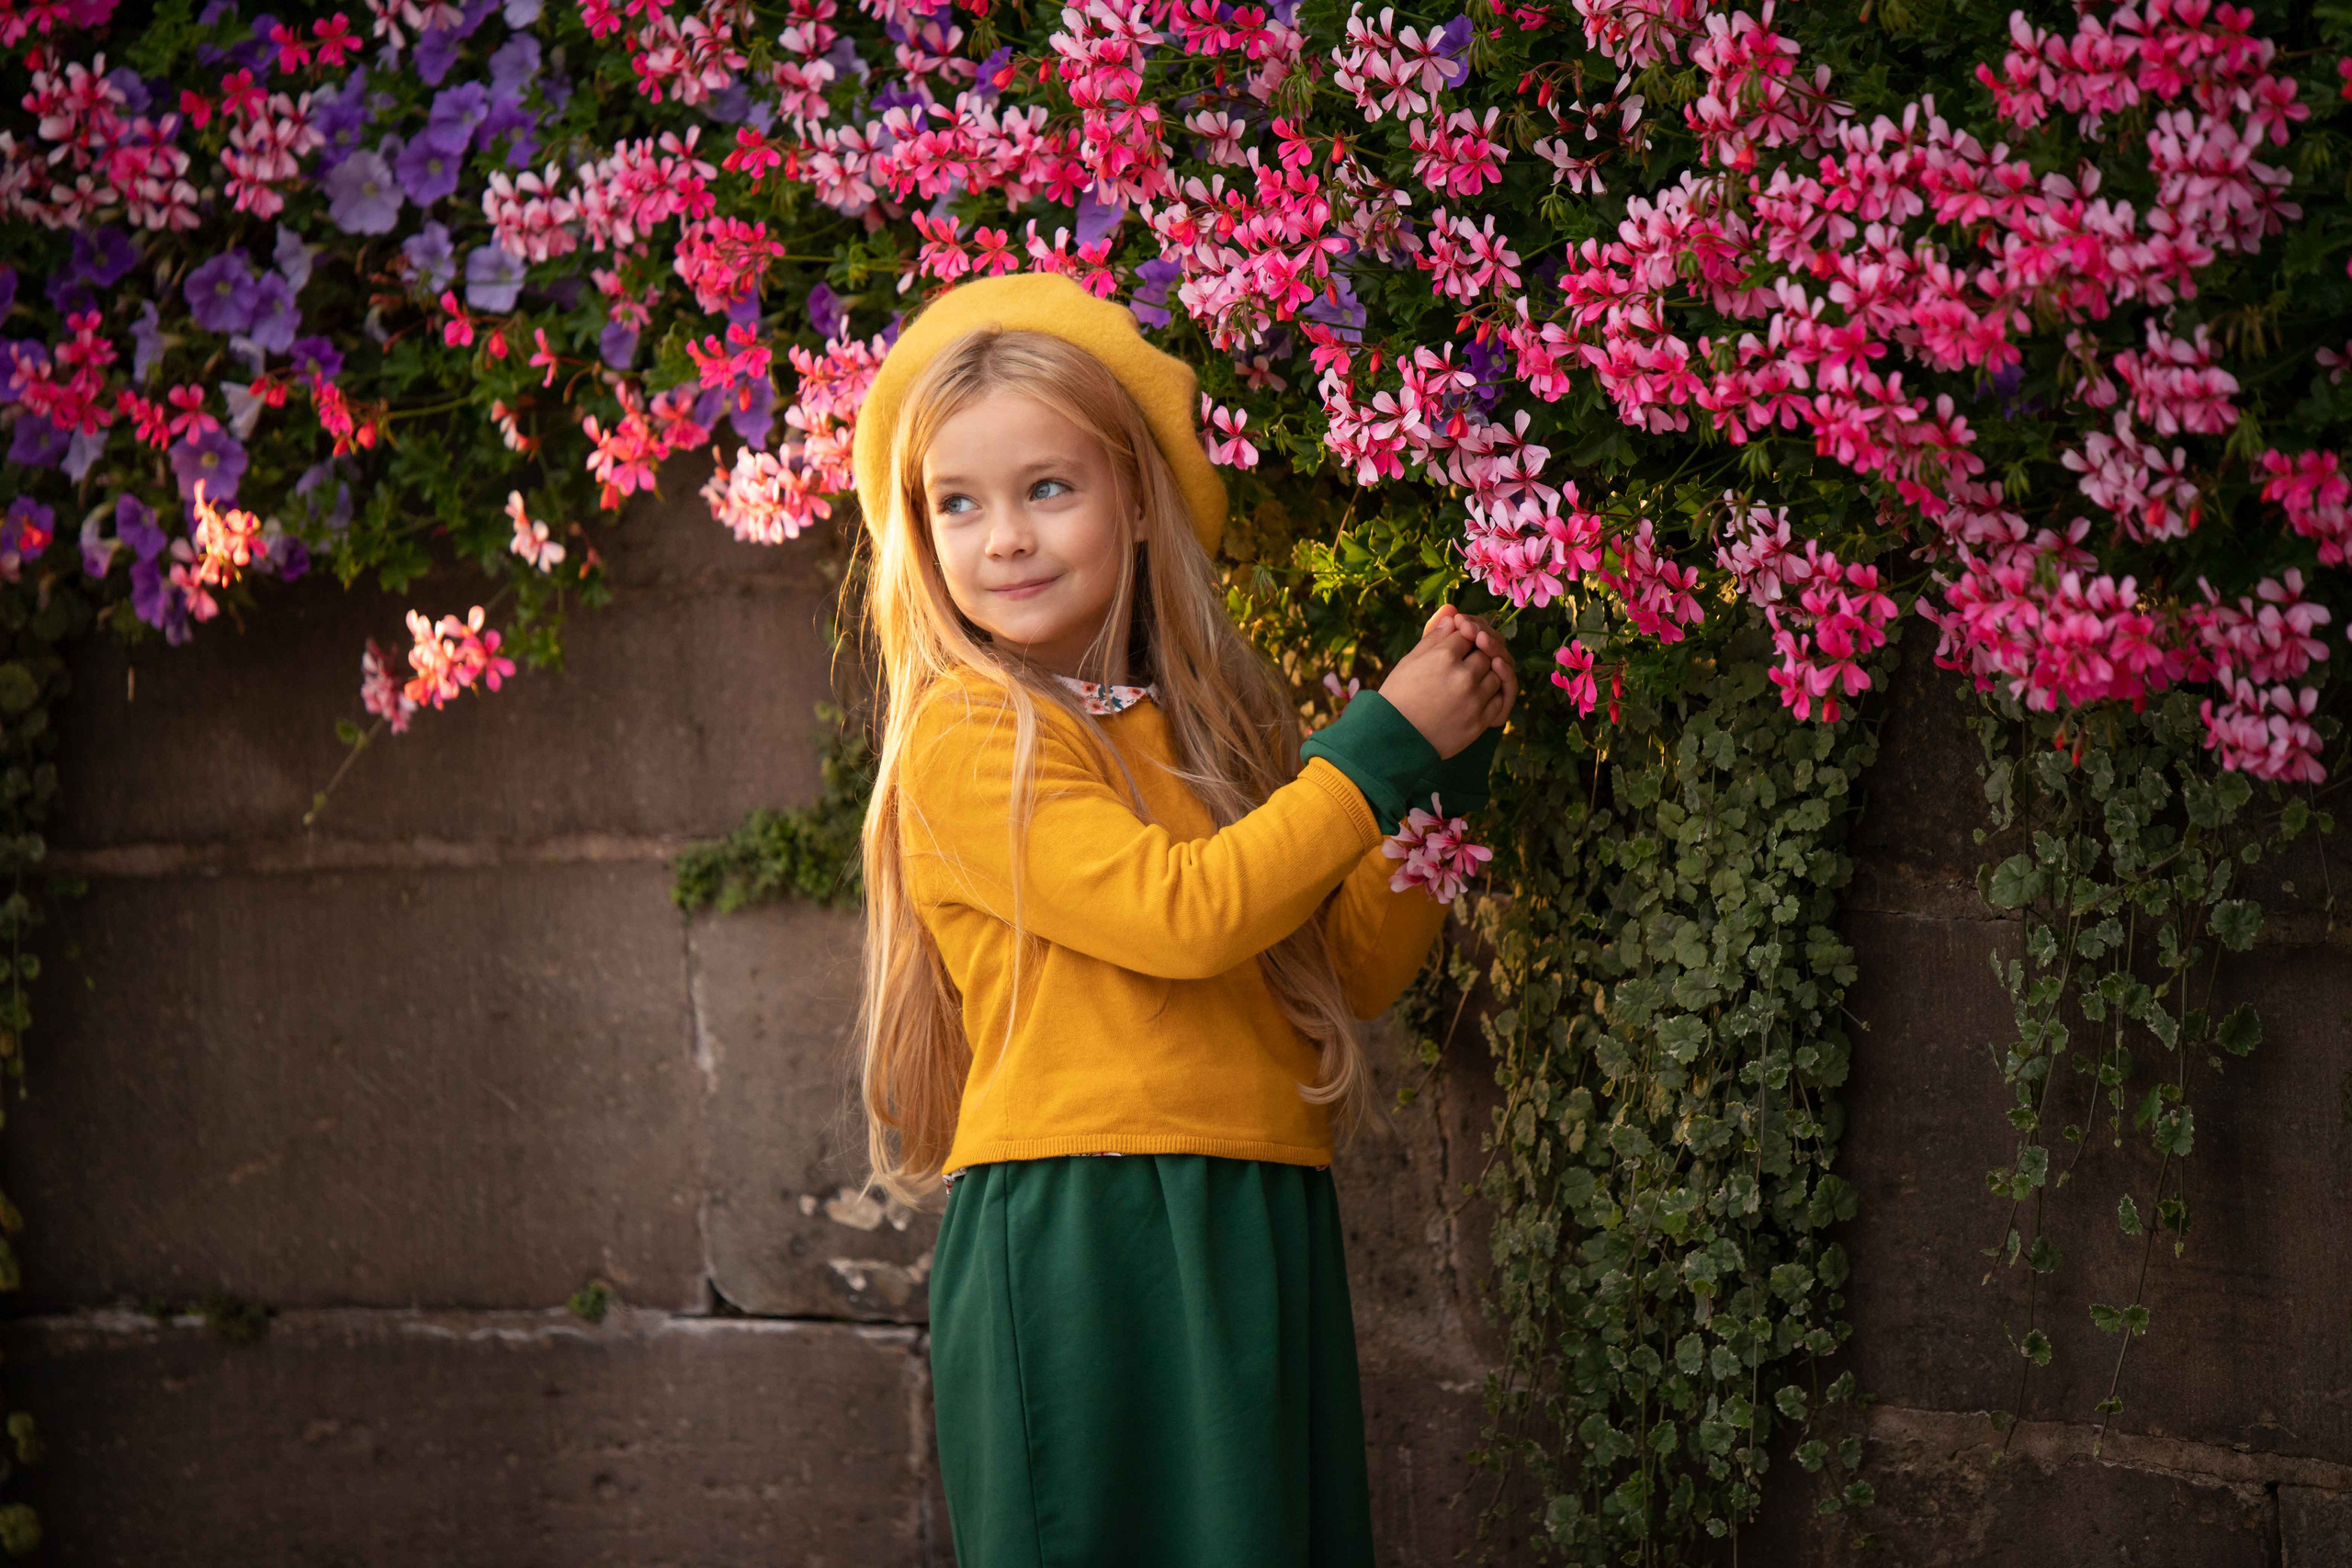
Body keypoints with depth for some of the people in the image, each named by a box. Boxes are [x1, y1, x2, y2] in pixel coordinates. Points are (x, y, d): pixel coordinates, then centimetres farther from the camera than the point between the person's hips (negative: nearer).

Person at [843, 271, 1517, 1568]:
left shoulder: (1207, 731, 15)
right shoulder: (969, 736, -7)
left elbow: (1350, 971, 20)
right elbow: (1184, 913, -16)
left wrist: (1448, 771, 10)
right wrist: (1385, 743, -7)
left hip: (1261, 1237, 7)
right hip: (1075, 1244, -7)